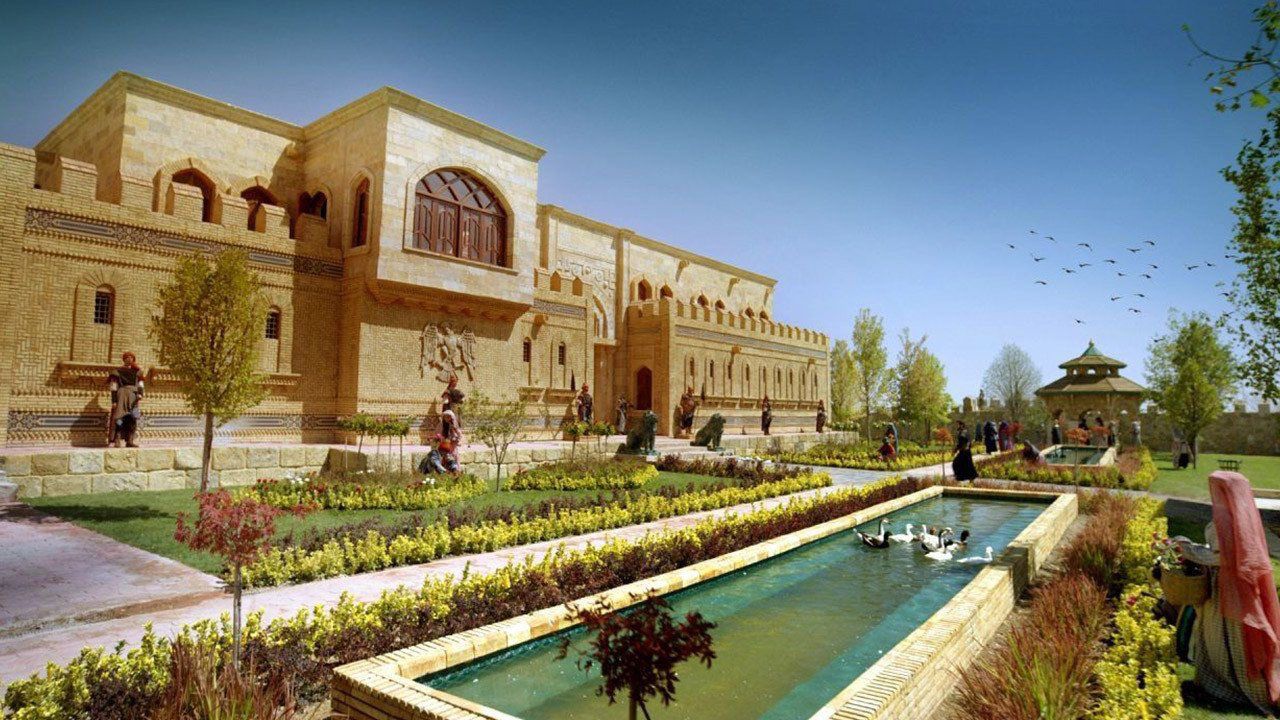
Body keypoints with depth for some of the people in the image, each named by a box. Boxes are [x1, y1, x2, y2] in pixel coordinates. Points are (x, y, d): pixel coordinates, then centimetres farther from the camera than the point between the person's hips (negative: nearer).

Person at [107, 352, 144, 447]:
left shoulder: (137, 372, 13)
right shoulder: (117, 372, 3)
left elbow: (141, 385, 4)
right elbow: (113, 387, -1)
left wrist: (140, 396, -12)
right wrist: (114, 401, -9)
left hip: (134, 397, 3)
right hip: (121, 396, -3)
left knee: (133, 420, 0)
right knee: (120, 419, -9)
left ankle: (131, 441, 2)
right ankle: (119, 442, -11)